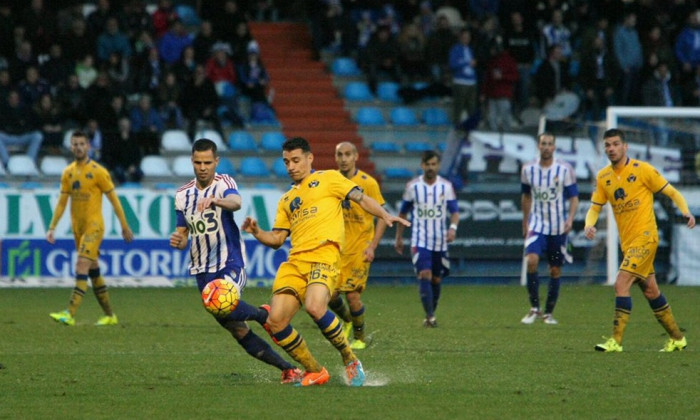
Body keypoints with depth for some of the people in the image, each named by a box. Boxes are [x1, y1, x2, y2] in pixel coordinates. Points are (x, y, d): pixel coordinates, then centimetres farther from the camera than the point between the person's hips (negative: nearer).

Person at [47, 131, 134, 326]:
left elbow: (114, 200, -4)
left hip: (94, 226, -7)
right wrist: (52, 227, 6)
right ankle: (110, 316, 20)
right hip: (78, 227, 7)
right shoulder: (68, 173, 9)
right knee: (93, 271, 11)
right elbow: (62, 202, 13)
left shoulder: (98, 171, -8)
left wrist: (125, 226, -3)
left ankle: (70, 314, -26)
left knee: (82, 266, -18)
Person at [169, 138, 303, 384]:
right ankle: (288, 369, 12)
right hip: (202, 270, 5)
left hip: (230, 264, -5)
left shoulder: (224, 184, -6)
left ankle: (262, 314, -4)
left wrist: (215, 200, -51)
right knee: (238, 331, 2)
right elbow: (183, 233, 16)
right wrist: (178, 241, -8)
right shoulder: (182, 195, 10)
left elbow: (236, 202, -30)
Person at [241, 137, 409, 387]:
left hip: (323, 255, -6)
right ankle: (315, 372, 6)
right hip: (295, 261, 6)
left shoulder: (328, 179, 14)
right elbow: (276, 239, 25)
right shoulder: (286, 200, 28)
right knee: (275, 322, -9)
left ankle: (351, 361, -11)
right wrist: (256, 232, 6)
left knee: (315, 307, -32)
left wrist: (385, 216, -11)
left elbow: (361, 198, 5)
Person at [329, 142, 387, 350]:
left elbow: (381, 216, -5)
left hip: (359, 247, -4)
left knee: (352, 294, -11)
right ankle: (347, 320, 29)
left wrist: (372, 246, -13)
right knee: (329, 294, -3)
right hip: (336, 247, 4)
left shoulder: (368, 183, -8)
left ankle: (359, 337, 11)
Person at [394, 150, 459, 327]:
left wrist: (453, 227, -22)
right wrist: (399, 237, 12)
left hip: (440, 241, 2)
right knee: (424, 275, -18)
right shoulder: (413, 186, 0)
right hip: (420, 241, -2)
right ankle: (430, 317, -22)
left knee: (436, 279, 8)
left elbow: (454, 211, -1)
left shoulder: (446, 186, 1)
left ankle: (430, 315, 25)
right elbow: (402, 213, 11)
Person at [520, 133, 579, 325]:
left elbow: (573, 197, -1)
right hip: (536, 224, 0)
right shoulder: (528, 169, 2)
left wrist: (570, 219, -17)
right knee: (531, 261, -22)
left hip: (558, 228, 0)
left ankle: (549, 313, 18)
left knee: (555, 271, 5)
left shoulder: (565, 169, -5)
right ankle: (534, 308, -10)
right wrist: (525, 222, 17)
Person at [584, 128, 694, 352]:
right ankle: (677, 338, 26)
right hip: (627, 242, 7)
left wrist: (686, 212, -20)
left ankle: (616, 341, -16)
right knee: (650, 290, 13)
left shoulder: (642, 170, -8)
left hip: (645, 237, -7)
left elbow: (672, 192, -3)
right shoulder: (603, 177, 7)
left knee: (621, 284, -18)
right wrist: (589, 225, -12)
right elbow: (595, 207, 10)